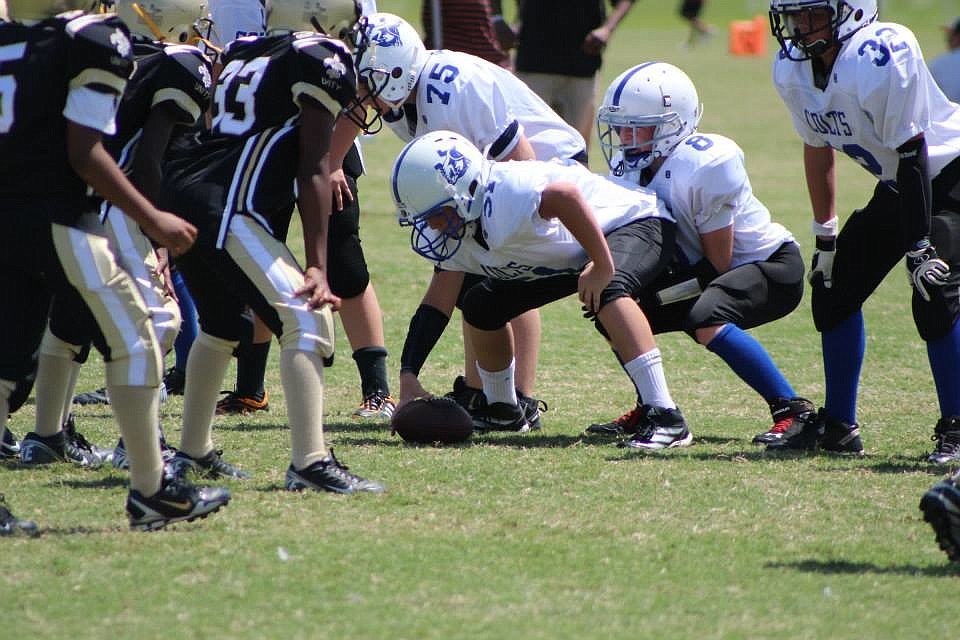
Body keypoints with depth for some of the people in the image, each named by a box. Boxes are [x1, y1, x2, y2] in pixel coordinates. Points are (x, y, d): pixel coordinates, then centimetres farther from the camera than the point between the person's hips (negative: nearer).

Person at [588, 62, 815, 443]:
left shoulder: (707, 165, -28)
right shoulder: (630, 165, -5)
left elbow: (718, 262, -22)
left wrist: (656, 291, -26)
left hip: (772, 265, -8)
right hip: (712, 271, 8)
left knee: (706, 317, -35)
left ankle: (793, 411, -27)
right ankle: (650, 410, 12)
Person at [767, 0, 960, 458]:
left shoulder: (882, 57, -31)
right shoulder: (791, 70, -8)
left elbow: (913, 157, -27)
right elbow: (817, 147, 8)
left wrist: (918, 248, -25)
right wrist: (825, 235, 11)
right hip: (897, 184, 8)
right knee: (833, 290, 4)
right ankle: (839, 426, 16)